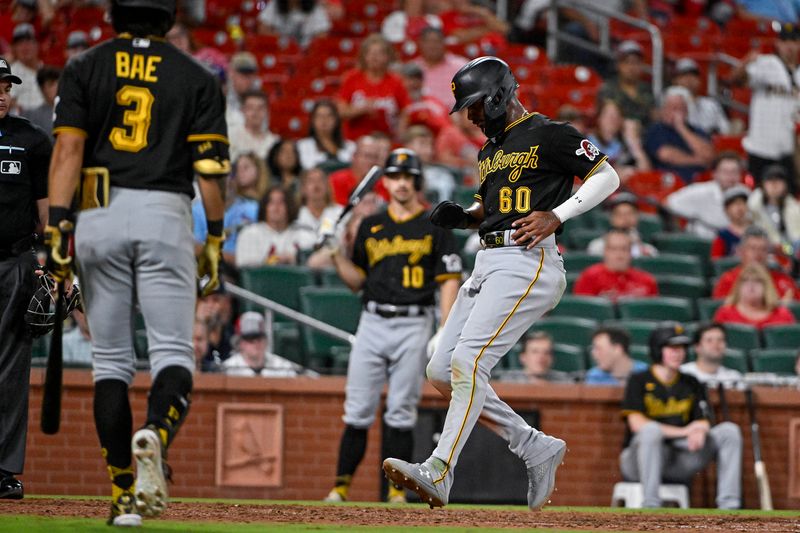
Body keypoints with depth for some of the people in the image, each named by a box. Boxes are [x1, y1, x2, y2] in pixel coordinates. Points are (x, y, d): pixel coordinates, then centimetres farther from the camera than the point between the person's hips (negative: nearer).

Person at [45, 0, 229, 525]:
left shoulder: (85, 69, 7)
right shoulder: (195, 78, 6)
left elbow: (68, 150, -4)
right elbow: (211, 167, 1)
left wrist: (58, 226, -7)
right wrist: (215, 239, 8)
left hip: (99, 218, 1)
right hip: (165, 216, -1)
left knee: (111, 360, 7)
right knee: (173, 353, -2)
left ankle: (124, 496, 4)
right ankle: (156, 434, -35)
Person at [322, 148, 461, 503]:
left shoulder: (434, 226, 4)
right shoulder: (370, 226, 14)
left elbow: (449, 281, 0)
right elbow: (356, 281, 18)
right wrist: (335, 253, 0)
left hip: (413, 324, -3)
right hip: (373, 322, 3)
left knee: (400, 413, -3)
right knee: (358, 411, -2)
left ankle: (397, 489, 2)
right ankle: (341, 487, -1)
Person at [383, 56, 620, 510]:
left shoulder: (550, 135, -4)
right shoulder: (491, 149, 22)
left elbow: (607, 177, -7)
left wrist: (557, 216, -17)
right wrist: (459, 216, 13)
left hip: (528, 262, -10)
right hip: (488, 264, 10)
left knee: (468, 361, -22)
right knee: (442, 372, 4)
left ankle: (439, 475, -27)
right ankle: (537, 448, 11)